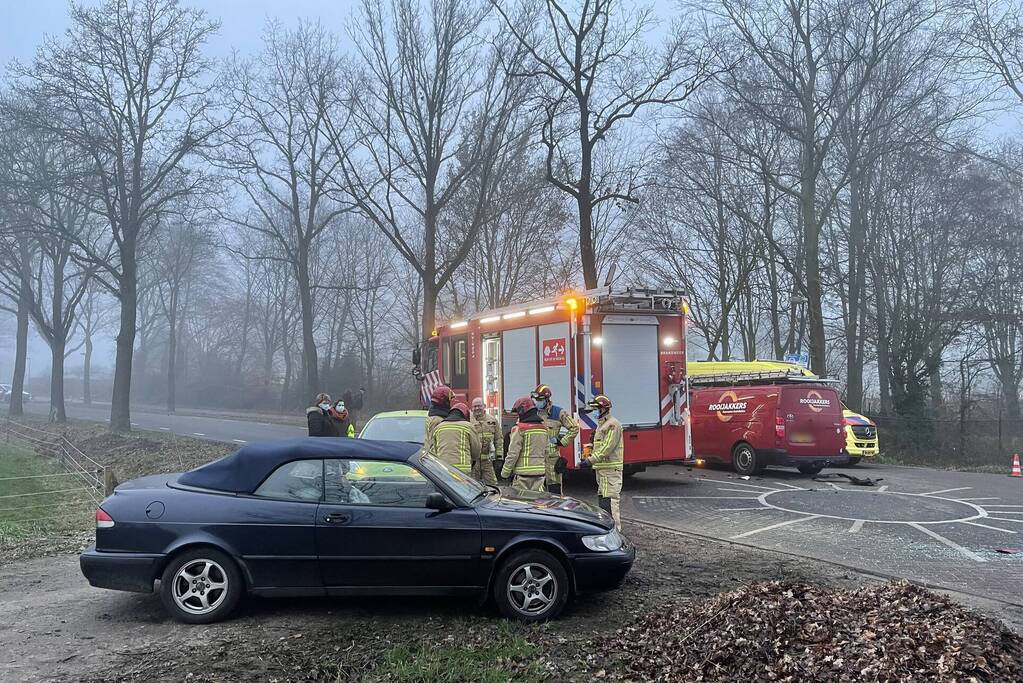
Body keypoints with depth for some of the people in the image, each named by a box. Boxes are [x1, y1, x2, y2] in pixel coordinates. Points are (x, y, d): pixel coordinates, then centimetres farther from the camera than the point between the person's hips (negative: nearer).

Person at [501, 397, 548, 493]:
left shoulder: (519, 428, -10)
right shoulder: (543, 428, 11)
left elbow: (513, 453, -12)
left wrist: (504, 473, -4)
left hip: (523, 473, -6)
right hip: (539, 472, 7)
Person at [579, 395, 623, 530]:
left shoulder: (612, 424, -14)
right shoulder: (601, 425, 19)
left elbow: (607, 448, -22)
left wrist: (590, 460, -24)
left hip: (610, 469, -11)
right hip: (602, 468, 11)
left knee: (610, 499, -12)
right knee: (602, 497, 14)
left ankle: (614, 529, -11)